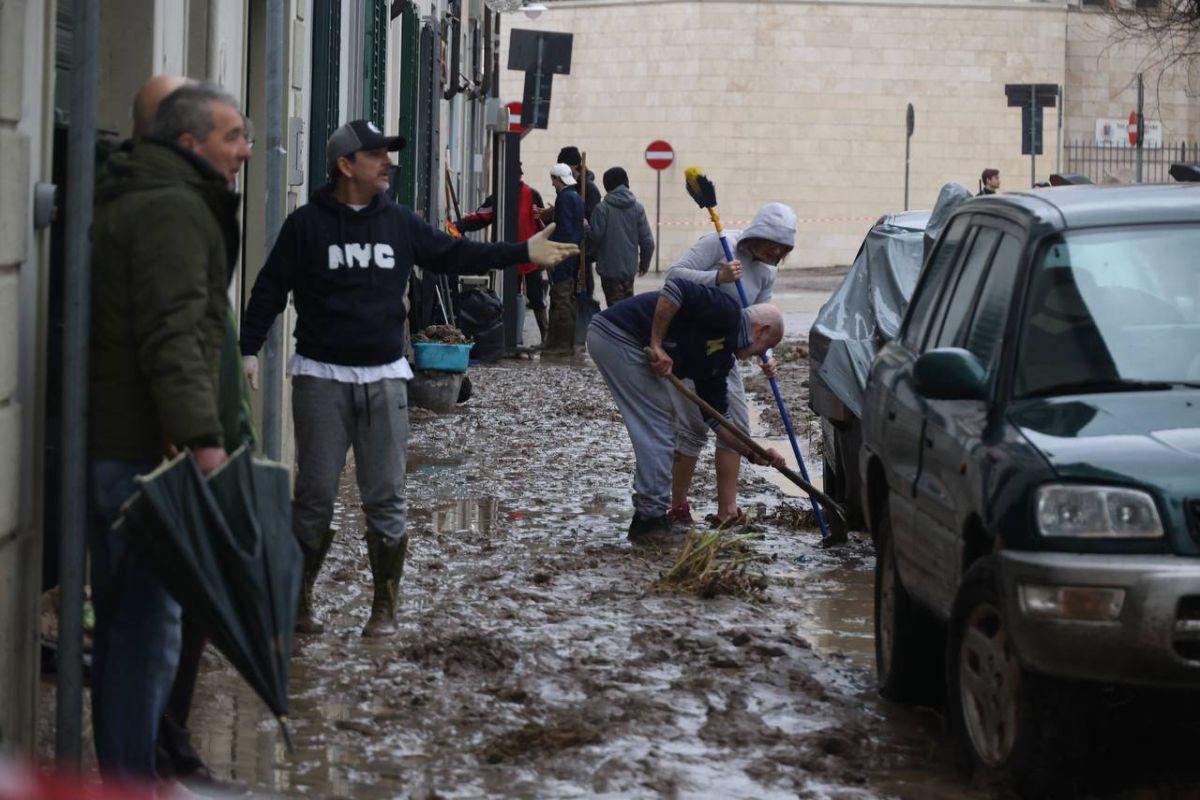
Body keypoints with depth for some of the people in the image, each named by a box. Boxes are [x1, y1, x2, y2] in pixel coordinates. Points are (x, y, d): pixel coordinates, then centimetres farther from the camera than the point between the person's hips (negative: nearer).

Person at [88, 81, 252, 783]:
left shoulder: (132, 201, 20)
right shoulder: (174, 210, -13)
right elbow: (173, 336, -24)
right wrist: (202, 435, -30)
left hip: (105, 444, 11)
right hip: (146, 452, -11)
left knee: (122, 619, 17)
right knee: (150, 624, -6)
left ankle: (117, 772, 25)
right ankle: (133, 780, -4)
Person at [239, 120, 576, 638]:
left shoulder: (399, 223, 8)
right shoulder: (307, 224, -3)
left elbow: (454, 254, 14)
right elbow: (270, 290, -3)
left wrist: (523, 253, 8)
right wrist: (249, 349, -11)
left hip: (384, 378, 3)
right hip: (321, 377, -3)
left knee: (386, 499, 3)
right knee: (314, 497, 0)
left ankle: (385, 609, 12)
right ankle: (297, 602, 13)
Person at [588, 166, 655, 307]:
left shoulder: (602, 208, -12)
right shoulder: (637, 208, 1)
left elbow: (595, 237, -12)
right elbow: (647, 240, 1)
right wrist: (644, 263, 16)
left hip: (610, 269, -4)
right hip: (630, 268, 4)